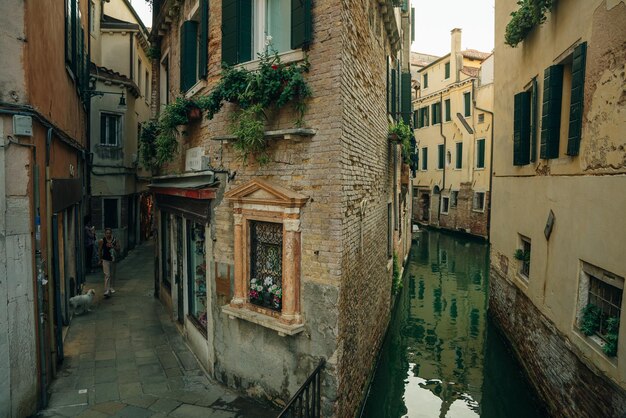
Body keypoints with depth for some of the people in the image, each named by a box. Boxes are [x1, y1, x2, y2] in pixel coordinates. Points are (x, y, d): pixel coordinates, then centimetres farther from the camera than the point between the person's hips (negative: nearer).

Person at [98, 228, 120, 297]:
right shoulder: (102, 241, -5)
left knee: (112, 275, 14)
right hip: (105, 260, -3)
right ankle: (107, 291, -13)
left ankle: (111, 288, 31)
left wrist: (113, 247, -18)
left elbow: (118, 249, 0)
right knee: (107, 275, -11)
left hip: (113, 259, 3)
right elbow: (99, 250, 3)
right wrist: (100, 259, 6)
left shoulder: (115, 240, 0)